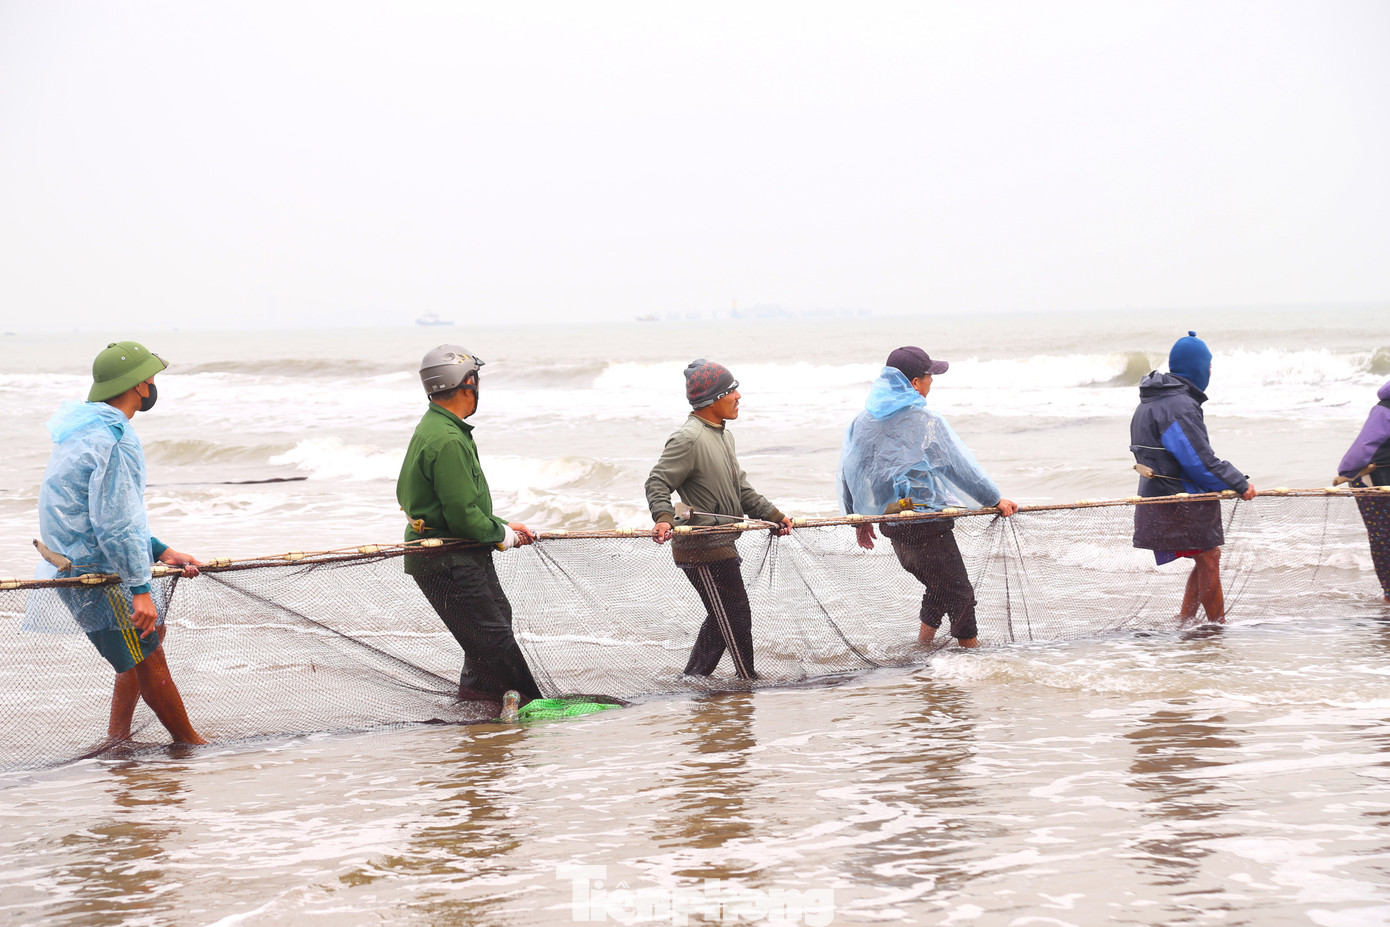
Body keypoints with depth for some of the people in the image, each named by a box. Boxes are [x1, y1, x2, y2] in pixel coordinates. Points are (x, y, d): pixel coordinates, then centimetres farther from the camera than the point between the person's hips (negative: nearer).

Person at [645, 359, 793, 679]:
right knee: (735, 616, -4)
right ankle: (749, 683, 6)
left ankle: (692, 681, 25)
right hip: (703, 548, -10)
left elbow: (741, 490, 24)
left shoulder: (723, 435, 17)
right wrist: (663, 518, -36)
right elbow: (658, 483, -20)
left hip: (721, 545, 10)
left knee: (721, 618, 17)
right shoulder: (688, 439, -16)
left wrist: (772, 514, 19)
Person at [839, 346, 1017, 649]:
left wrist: (859, 519, 23)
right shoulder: (926, 422, -14)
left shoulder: (863, 420, 5)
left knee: (938, 587, 23)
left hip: (891, 522, 7)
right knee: (960, 592, 3)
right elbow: (961, 467, -10)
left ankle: (923, 646, 25)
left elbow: (848, 471, 12)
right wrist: (995, 500, 0)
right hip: (927, 525, -7)